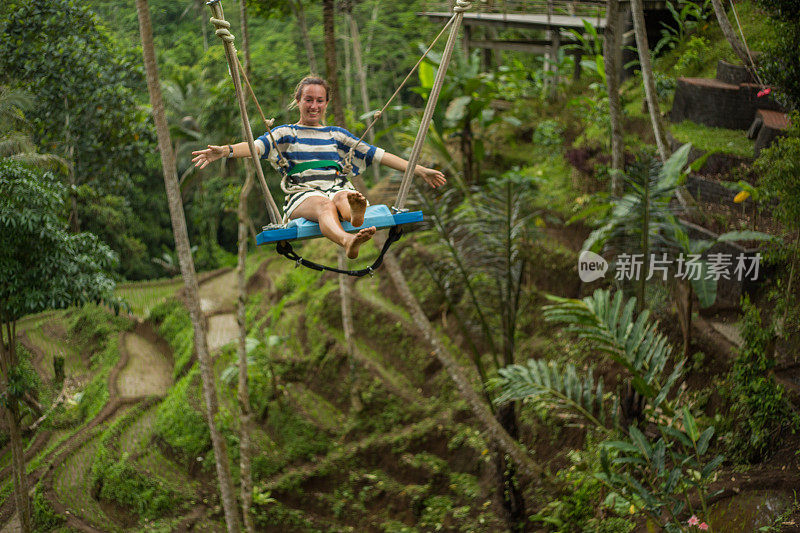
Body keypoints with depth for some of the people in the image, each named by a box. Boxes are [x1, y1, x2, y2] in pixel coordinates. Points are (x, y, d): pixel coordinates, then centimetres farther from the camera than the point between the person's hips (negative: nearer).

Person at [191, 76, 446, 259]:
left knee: (343, 197, -37)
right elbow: (257, 146, -1)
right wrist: (225, 150, -23)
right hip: (303, 195, -2)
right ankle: (347, 241, -73)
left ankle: (355, 215, -75)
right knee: (324, 205, -39)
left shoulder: (337, 135, 27)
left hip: (338, 187, 2)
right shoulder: (286, 133, 19)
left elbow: (377, 155, 25)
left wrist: (419, 170, 19)